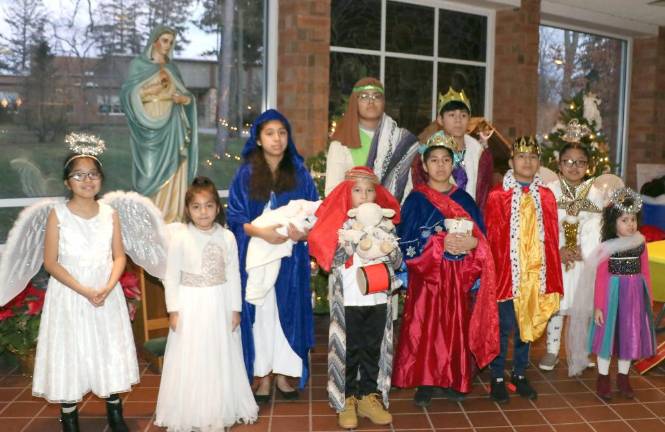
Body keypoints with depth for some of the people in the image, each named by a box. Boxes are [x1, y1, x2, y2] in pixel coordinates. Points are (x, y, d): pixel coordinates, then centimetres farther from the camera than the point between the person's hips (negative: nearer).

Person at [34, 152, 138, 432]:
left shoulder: (110, 214, 0)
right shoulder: (58, 214, -9)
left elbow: (119, 256, 2)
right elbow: (50, 262, -9)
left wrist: (108, 287, -15)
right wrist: (84, 290, -18)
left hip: (106, 294, 3)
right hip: (68, 295, -3)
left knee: (111, 351, 10)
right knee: (69, 354, 4)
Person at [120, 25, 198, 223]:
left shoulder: (172, 68, 18)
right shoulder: (138, 64, 5)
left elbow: (187, 95, 17)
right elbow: (127, 94, -4)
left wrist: (185, 98, -5)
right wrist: (150, 91, -16)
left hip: (172, 128, 4)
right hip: (150, 127, -4)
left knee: (173, 173, -2)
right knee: (151, 173, -8)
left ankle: (172, 220, 1)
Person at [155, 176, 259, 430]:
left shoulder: (227, 237, -2)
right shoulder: (180, 237, -8)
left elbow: (233, 275, 2)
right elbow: (171, 277, -5)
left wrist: (235, 308, 1)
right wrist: (173, 310, -7)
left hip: (220, 305, 2)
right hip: (190, 306, -2)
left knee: (220, 358, 12)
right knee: (189, 360, 5)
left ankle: (221, 410, 27)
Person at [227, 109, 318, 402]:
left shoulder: (299, 173, 4)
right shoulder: (246, 174, 1)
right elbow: (234, 217, -2)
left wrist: (303, 231, -17)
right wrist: (259, 231, -19)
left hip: (290, 257, 1)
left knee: (288, 312, 5)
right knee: (260, 312, 3)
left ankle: (284, 373, 19)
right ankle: (263, 375, 15)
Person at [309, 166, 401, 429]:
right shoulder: (341, 224, -2)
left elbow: (397, 262, 4)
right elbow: (331, 260, -11)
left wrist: (386, 248, -15)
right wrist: (354, 243, -21)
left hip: (378, 298, 3)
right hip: (348, 300, -3)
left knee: (374, 349, 10)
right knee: (349, 350, 6)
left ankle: (369, 396, 22)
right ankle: (347, 400, 17)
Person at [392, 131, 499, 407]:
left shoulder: (464, 199, 9)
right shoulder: (416, 199, 0)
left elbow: (482, 238, 5)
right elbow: (407, 242, -9)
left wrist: (470, 243, -17)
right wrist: (441, 242, -20)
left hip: (459, 278, 3)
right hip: (426, 277, -2)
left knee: (456, 328, 6)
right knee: (425, 329, -2)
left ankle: (452, 380, 20)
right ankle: (424, 383, 10)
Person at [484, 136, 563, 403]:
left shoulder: (546, 196, 6)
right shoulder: (497, 196, -5)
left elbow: (551, 238, 7)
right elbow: (490, 238, -4)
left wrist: (552, 276, 4)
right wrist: (491, 271, -8)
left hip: (536, 273, 4)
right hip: (506, 271, -4)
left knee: (528, 324, 14)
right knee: (503, 326, 5)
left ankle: (520, 374, 29)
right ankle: (497, 378, 19)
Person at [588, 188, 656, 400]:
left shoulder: (640, 243, 0)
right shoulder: (606, 247, -11)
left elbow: (645, 272, 6)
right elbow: (601, 277, -10)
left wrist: (649, 299, 7)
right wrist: (598, 306, -11)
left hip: (635, 294, 4)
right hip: (613, 293, -4)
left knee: (631, 335, 13)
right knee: (608, 333, 6)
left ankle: (623, 377, 30)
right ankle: (603, 377, 21)